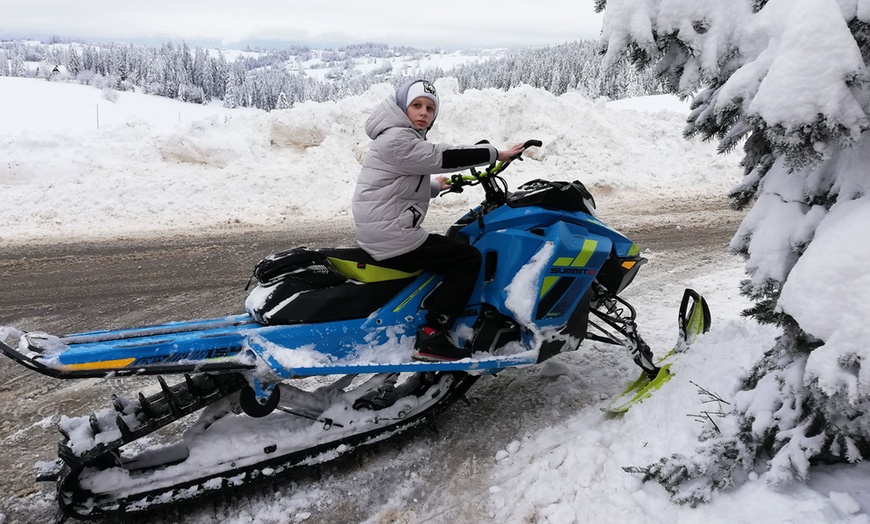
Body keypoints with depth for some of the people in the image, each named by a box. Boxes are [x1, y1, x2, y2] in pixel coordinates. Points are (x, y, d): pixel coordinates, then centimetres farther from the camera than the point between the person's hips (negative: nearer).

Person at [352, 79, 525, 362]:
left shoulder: (405, 138, 19)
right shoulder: (396, 140, -15)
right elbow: (444, 157, -20)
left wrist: (435, 186, 23)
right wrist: (496, 153, -15)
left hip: (379, 234, 11)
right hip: (392, 238, -11)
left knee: (455, 246, 28)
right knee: (468, 258, -12)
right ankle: (432, 337, -13)